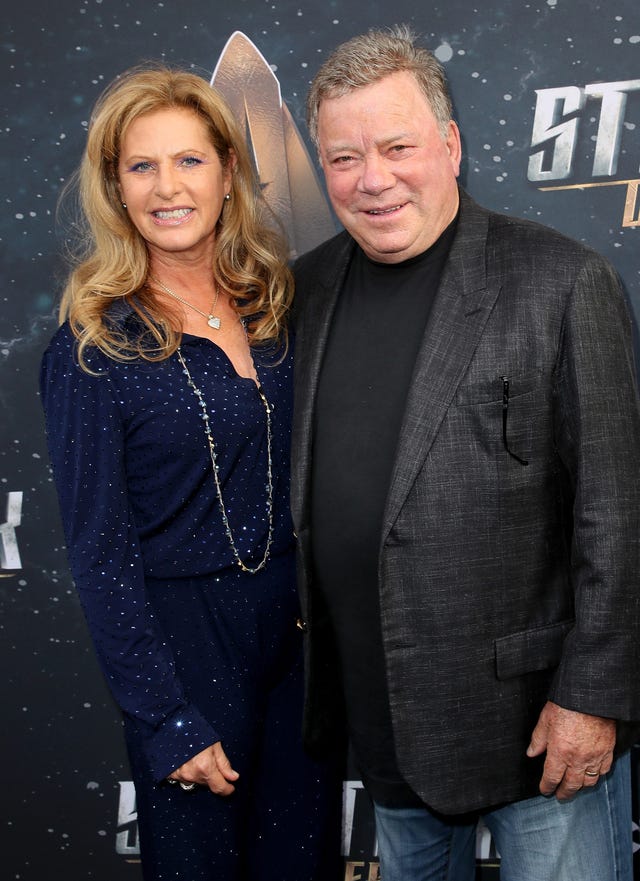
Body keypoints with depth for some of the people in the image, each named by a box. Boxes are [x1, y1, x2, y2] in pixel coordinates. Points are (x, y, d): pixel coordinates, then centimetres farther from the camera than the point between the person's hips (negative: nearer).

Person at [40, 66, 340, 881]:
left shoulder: (272, 304, 2)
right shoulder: (93, 346, -13)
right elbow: (100, 550, -12)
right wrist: (168, 720, -13)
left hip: (299, 615, 5)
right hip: (185, 633, -4)